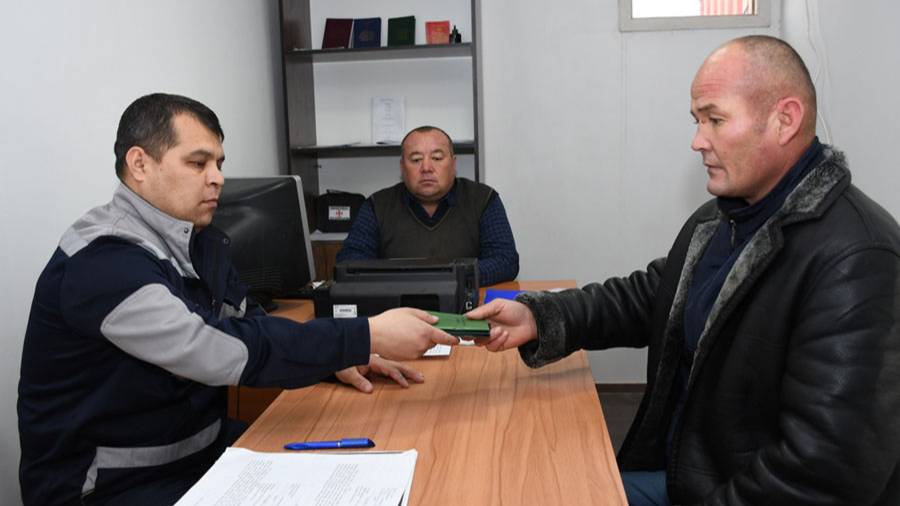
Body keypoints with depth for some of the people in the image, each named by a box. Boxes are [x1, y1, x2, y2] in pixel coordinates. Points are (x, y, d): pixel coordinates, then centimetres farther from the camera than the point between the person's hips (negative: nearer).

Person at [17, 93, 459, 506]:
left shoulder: (198, 239, 4)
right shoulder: (102, 264, -24)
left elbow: (245, 325, 10)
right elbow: (223, 352, -31)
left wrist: (337, 358, -6)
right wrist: (369, 337, -28)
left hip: (201, 445, 8)